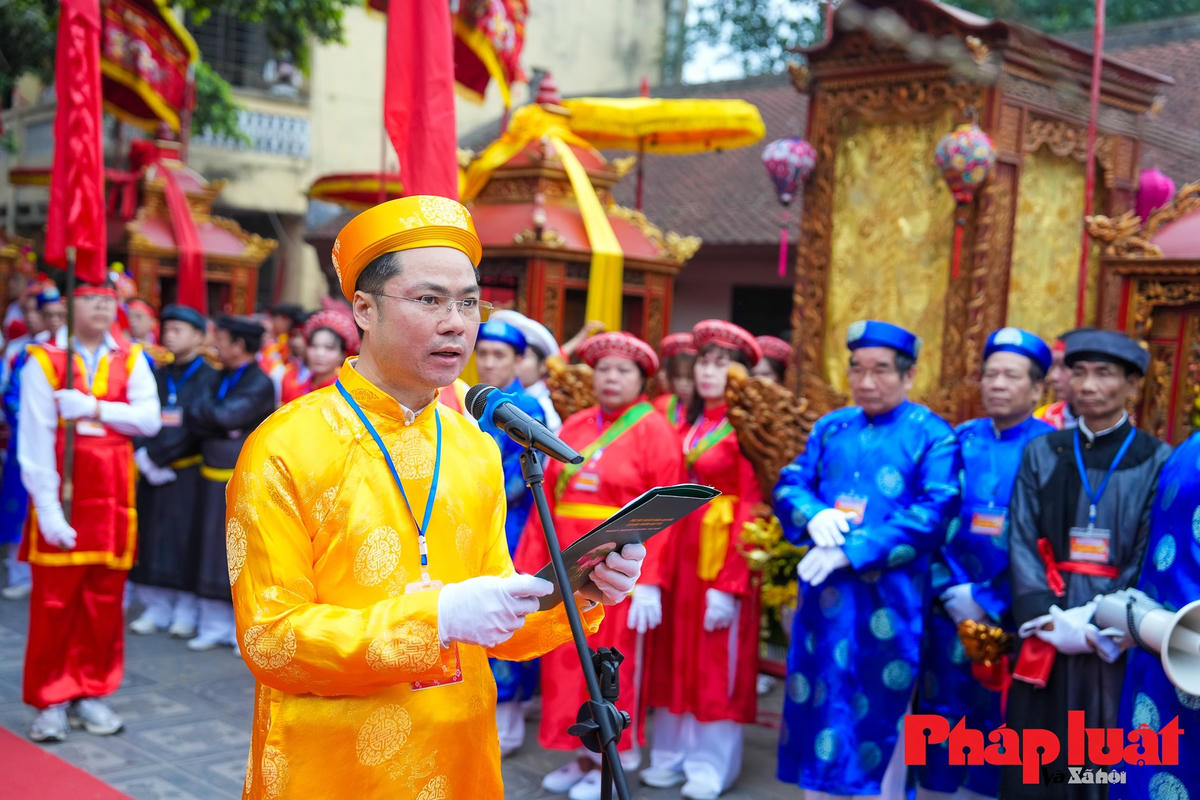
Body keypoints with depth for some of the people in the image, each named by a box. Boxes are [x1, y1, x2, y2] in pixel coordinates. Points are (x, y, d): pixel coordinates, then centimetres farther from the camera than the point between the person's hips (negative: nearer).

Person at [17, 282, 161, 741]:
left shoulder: (130, 361, 7)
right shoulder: (44, 362, -2)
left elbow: (149, 419, -6)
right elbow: (35, 440, -8)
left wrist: (94, 408, -18)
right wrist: (47, 507, -14)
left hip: (112, 500, 3)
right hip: (60, 497, -3)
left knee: (104, 601, 8)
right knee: (53, 602, 1)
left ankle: (91, 693, 20)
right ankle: (51, 701, 13)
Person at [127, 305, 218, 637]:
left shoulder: (208, 378, -4)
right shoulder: (159, 375, 12)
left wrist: (156, 456, -14)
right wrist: (143, 455, -10)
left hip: (188, 473, -5)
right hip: (153, 472, 5)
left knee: (186, 540, -2)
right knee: (154, 540, 6)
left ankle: (186, 613, 8)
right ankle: (156, 608, 16)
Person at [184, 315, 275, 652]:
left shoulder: (260, 385, -9)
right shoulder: (219, 379, 12)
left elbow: (225, 416, -20)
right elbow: (195, 418, 2)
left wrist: (199, 412, -4)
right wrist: (224, 429, -15)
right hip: (214, 479, 7)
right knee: (213, 551, 10)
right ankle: (214, 626, 20)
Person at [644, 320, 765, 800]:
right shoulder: (685, 421, 10)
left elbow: (749, 510, -15)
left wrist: (729, 584, -18)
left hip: (721, 553, -6)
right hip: (677, 548, 6)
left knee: (718, 660, 5)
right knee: (675, 655, 13)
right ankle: (672, 754, 26)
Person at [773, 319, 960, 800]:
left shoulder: (932, 436, -3)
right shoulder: (829, 429, 11)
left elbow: (934, 516, -13)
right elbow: (789, 486, 10)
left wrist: (854, 550, -19)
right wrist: (815, 515, -14)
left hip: (890, 600, -4)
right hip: (825, 593, 4)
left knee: (879, 714, 4)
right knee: (818, 704, 11)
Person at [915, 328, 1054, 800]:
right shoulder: (960, 441, 6)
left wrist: (989, 600, -13)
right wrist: (950, 589, -8)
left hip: (1011, 616, -3)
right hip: (951, 610, 3)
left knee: (998, 723, 8)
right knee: (940, 717, 10)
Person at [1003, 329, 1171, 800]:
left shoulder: (1156, 461, 0)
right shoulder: (1041, 454, 8)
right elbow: (1022, 544, 1)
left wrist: (1102, 622, -15)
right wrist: (1049, 620, -12)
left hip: (1116, 644, -2)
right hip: (1045, 640, 2)